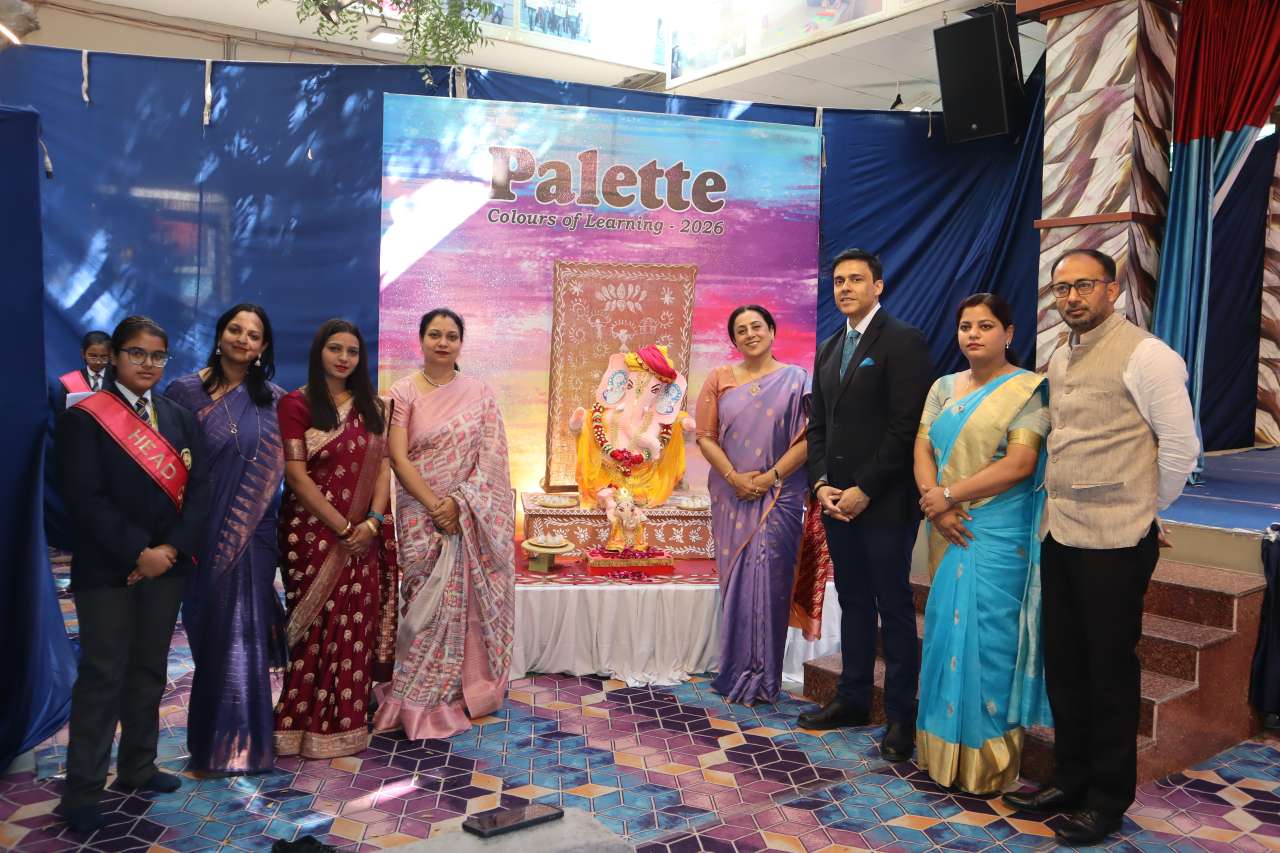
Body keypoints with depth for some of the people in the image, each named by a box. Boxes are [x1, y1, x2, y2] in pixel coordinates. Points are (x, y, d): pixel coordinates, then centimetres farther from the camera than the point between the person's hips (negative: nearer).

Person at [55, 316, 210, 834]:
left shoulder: (179, 418, 10)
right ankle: (82, 791, 9)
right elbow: (85, 499, -13)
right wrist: (138, 552, -17)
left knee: (150, 671, 12)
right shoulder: (83, 418, -4)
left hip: (166, 564, 5)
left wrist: (171, 548, -12)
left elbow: (199, 487, 2)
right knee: (102, 675, -1)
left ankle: (137, 767, 26)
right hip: (106, 568, -4)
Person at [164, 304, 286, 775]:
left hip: (252, 535, 1)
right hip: (203, 535, 0)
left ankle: (237, 742, 18)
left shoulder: (273, 399, 3)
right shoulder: (185, 391, 0)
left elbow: (281, 467, 4)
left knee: (243, 636, 3)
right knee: (212, 636, 8)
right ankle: (213, 741, 24)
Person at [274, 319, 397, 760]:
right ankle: (307, 725, 11)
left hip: (364, 535, 4)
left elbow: (383, 466, 6)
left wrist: (373, 521, -9)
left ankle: (346, 721, 18)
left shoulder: (371, 406, 12)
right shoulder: (296, 403, -3)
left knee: (357, 627, 6)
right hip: (314, 531, -4)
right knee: (316, 627, -1)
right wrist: (343, 528, -12)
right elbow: (296, 475, -9)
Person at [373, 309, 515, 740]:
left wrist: (459, 503, -12)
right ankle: (421, 701, 12)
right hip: (422, 516, -2)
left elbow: (491, 457, -2)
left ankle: (466, 691, 22)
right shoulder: (403, 392, 0)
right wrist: (436, 506, -14)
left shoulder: (479, 393, 4)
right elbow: (398, 459, -7)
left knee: (470, 602, 6)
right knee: (429, 605, -1)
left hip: (472, 518, 2)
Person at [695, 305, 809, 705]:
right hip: (731, 496, 2)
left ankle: (762, 677, 8)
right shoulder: (719, 379, 7)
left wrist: (770, 477, -13)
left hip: (778, 496, -2)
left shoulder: (794, 380, 1)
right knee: (735, 579, 6)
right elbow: (705, 436, 2)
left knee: (769, 579, -4)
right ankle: (737, 670, 18)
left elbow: (807, 438, -5)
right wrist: (734, 477, -11)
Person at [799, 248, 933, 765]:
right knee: (853, 602, 15)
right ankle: (852, 700, 26)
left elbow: (907, 426, -15)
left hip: (884, 503, -7)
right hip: (838, 501, 7)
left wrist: (865, 489, -16)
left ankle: (901, 717, 12)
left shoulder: (903, 342, -8)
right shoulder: (829, 349, 15)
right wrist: (821, 482, 2)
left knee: (894, 607, 1)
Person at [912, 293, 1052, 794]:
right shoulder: (943, 388, 13)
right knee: (946, 632, 9)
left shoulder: (1027, 389, -5)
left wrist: (950, 495, -15)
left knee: (988, 636, -3)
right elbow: (923, 450, 5)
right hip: (950, 531, 6)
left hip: (999, 535, -5)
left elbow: (1021, 463, -15)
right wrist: (935, 503, -13)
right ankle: (944, 753, 22)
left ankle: (988, 765, 11)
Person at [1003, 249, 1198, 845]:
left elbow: (1181, 445, -9)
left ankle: (1108, 797, 19)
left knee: (1109, 670, 4)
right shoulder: (1058, 361, 12)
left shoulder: (1144, 355, -10)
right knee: (1063, 664, 14)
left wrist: (1143, 512, 1)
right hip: (1059, 533, 7)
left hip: (1115, 540, -7)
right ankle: (1070, 778, 30)